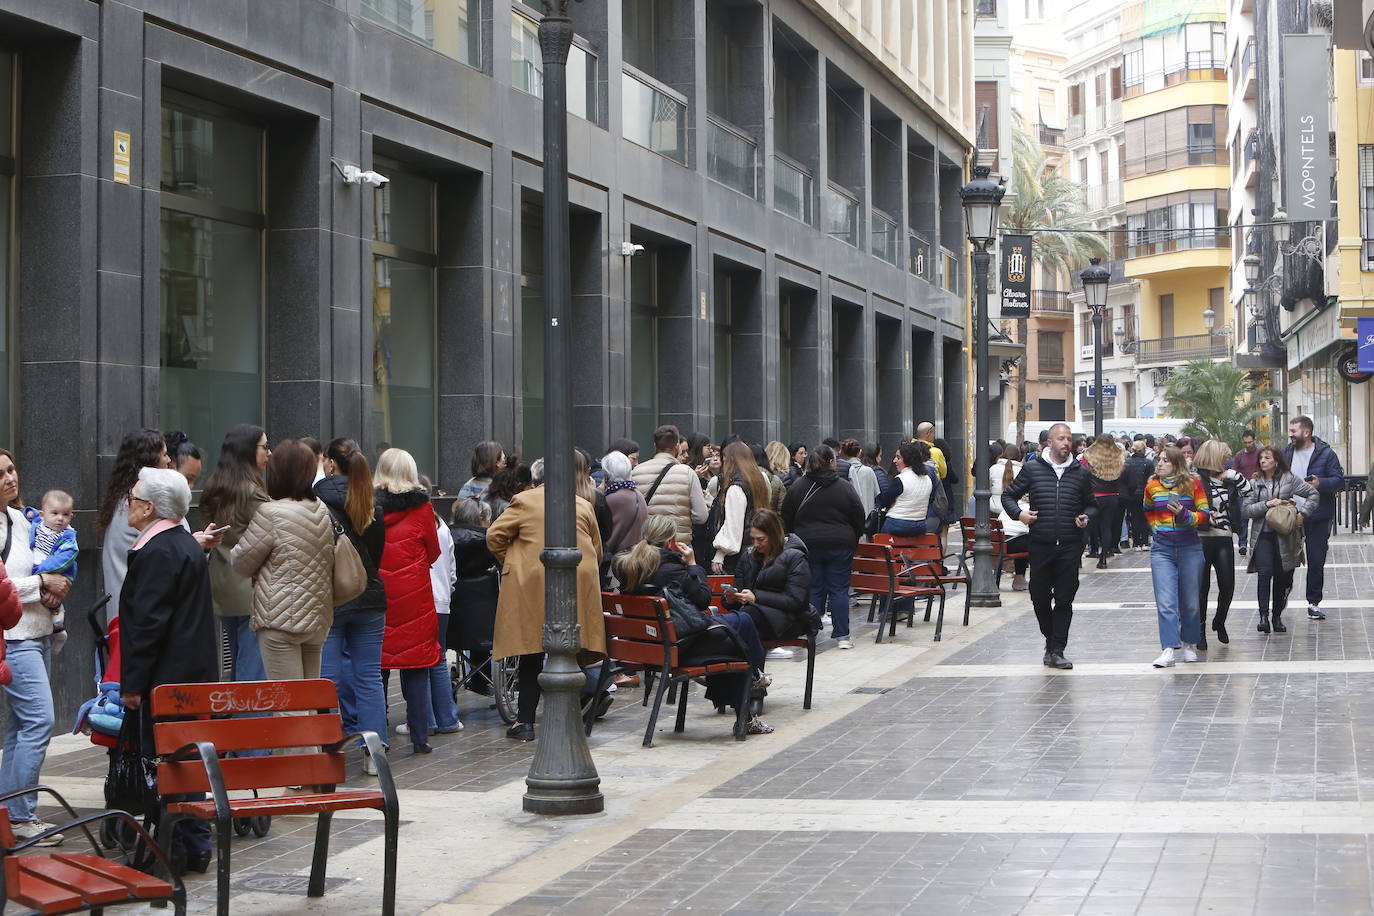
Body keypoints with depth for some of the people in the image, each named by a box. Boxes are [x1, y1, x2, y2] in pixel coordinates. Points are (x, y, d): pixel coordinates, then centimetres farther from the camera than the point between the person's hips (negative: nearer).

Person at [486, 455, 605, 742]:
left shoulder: (524, 501, 4)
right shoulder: (583, 505, 14)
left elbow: (495, 536, 2)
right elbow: (597, 550, 20)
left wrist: (510, 562, 15)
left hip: (532, 582, -2)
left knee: (532, 656, 3)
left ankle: (525, 722, 4)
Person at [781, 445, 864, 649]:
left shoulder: (797, 488, 0)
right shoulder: (844, 487, -4)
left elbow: (787, 520, 6)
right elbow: (859, 518, 2)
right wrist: (853, 540, 17)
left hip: (808, 546, 1)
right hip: (840, 546, -1)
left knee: (813, 589, 7)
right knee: (839, 590, 3)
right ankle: (842, 636, 2)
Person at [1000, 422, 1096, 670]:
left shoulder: (1081, 473, 9)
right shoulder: (1032, 469, 4)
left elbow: (1091, 505, 19)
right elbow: (1008, 495, 10)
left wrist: (1086, 518, -3)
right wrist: (1018, 513, -8)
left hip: (1070, 547, 0)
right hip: (1040, 545, 0)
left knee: (1064, 599, -2)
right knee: (1040, 597, 5)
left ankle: (1056, 650, 2)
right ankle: (1051, 640, 27)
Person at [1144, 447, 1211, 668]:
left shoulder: (1193, 484, -4)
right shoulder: (1152, 486, 4)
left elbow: (1205, 515, -4)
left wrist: (1185, 515, -19)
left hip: (1190, 548, -1)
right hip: (1162, 549, 1)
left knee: (1190, 602, 8)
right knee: (1165, 603, -10)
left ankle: (1189, 644, 25)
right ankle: (1168, 649, -14)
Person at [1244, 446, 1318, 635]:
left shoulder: (1290, 479, 1)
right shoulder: (1256, 482, 5)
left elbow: (1314, 493, 5)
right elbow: (1247, 509, -1)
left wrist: (1303, 512, -5)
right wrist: (1266, 504, -14)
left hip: (1284, 536, 0)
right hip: (1262, 535, 0)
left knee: (1282, 576, 6)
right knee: (1264, 573, -15)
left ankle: (1277, 617, 18)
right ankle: (1263, 616, -18)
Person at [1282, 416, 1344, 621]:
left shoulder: (1326, 454, -5)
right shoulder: (1286, 452, 7)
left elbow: (1339, 481, -8)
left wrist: (1320, 484, -24)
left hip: (1317, 517, -3)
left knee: (1316, 562, 4)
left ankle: (1314, 603, 12)